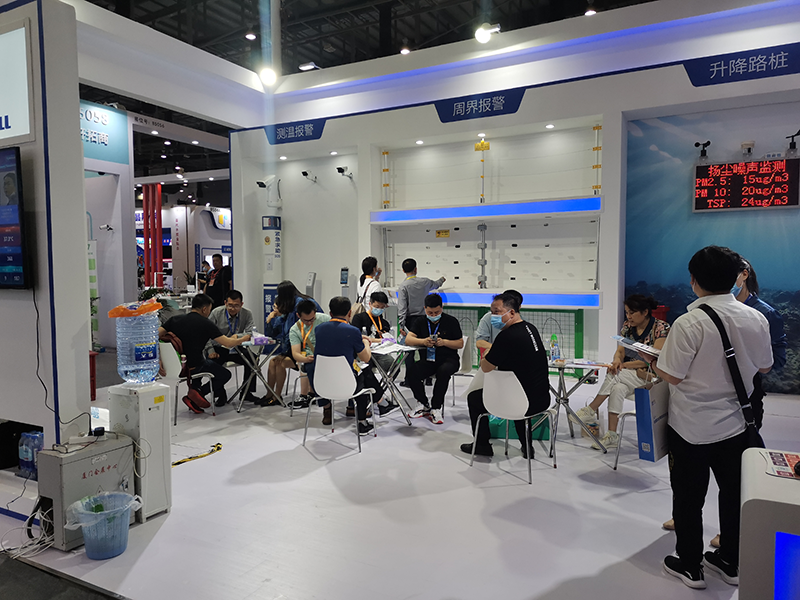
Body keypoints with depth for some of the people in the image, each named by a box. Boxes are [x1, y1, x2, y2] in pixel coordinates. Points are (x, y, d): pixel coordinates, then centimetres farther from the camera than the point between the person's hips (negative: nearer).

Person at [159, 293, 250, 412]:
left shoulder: (175, 319, 3)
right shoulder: (205, 324, -12)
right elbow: (228, 343, -13)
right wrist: (243, 338, 5)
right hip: (192, 368, -7)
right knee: (225, 374, 17)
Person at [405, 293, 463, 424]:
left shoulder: (451, 321, 3)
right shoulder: (420, 322, 10)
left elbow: (460, 344, 1)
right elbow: (408, 339, -3)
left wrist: (444, 342, -17)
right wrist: (423, 341, -22)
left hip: (448, 359, -2)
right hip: (427, 359, 3)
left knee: (443, 372, -37)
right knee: (412, 372, -27)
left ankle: (436, 408, -19)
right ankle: (423, 404, -3)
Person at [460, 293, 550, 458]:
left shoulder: (507, 336, -22)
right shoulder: (531, 328, 5)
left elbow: (486, 368, -12)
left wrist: (485, 359, 10)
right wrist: (493, 353, 13)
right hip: (543, 400, 8)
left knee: (473, 397, 15)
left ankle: (482, 446, 29)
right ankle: (526, 446, 41)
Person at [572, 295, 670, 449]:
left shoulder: (661, 328, -10)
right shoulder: (627, 326, 8)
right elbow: (620, 351, 5)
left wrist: (624, 365, -22)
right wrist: (617, 360, -21)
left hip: (650, 377, -5)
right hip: (627, 376, 5)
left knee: (614, 374, -29)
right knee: (617, 388, -29)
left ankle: (591, 410, -18)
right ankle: (612, 435, -29)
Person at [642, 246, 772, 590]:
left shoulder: (689, 323, -21)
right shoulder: (756, 319, -5)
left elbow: (672, 375, -18)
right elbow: (764, 367, 8)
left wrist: (650, 360, 1)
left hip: (692, 429, -5)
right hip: (735, 425, 5)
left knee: (688, 498, 11)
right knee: (734, 494, 19)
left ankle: (690, 566, 24)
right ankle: (730, 562, 34)